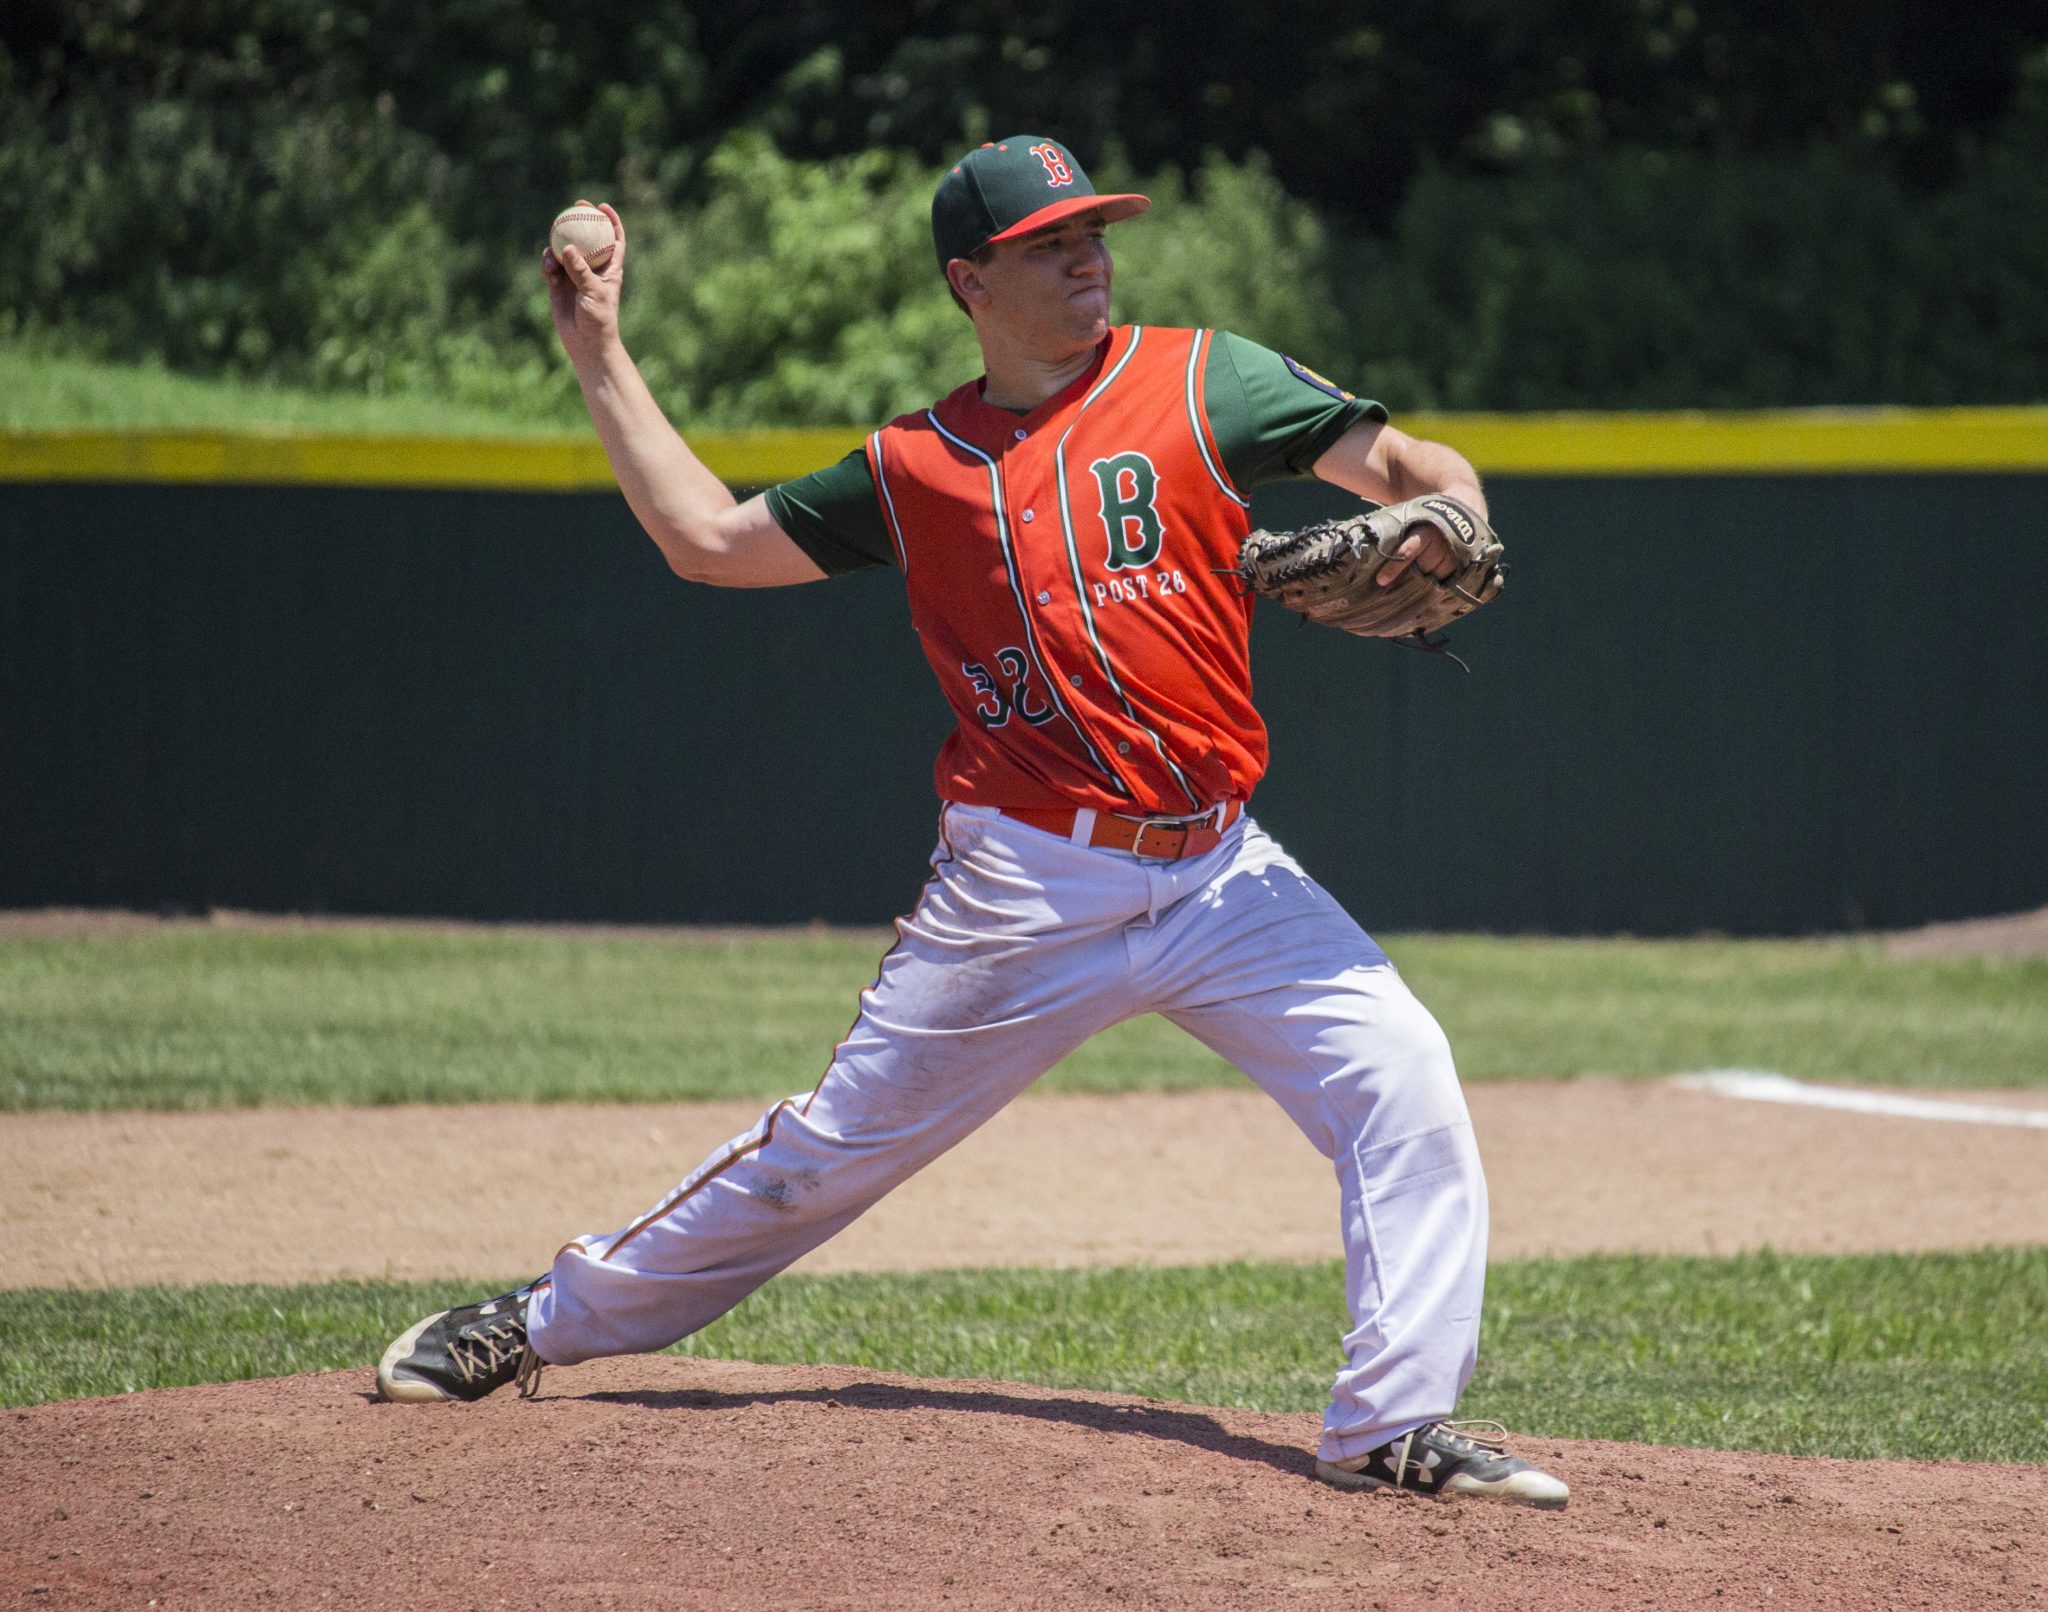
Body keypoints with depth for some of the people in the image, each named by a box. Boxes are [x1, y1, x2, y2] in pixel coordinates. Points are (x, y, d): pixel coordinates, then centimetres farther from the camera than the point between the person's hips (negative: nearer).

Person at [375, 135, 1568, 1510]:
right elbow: (710, 537, 13)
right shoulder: (918, 467, 8)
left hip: (1220, 873, 1)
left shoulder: (1199, 382, 4)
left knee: (1403, 1079, -18)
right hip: (1025, 892, 0)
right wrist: (600, 355, 13)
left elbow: (1407, 462, -1)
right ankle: (549, 1323, 22)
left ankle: (1397, 1425, -14)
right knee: (836, 1144, 5)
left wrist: (1447, 529, -24)